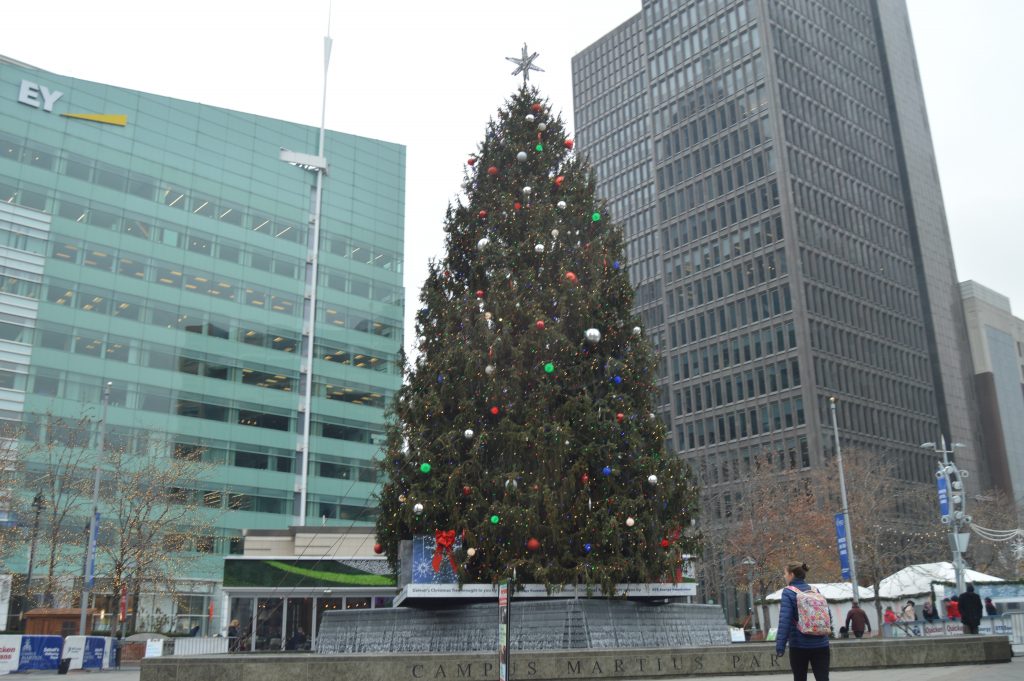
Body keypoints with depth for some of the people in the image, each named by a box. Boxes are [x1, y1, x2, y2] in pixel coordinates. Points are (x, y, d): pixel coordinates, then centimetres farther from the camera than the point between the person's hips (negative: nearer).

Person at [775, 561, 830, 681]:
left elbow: (785, 620, -15)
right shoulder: (814, 590, 9)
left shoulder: (788, 592, -7)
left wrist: (780, 646, -16)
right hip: (821, 643, 4)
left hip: (799, 644, -4)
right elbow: (828, 615, 11)